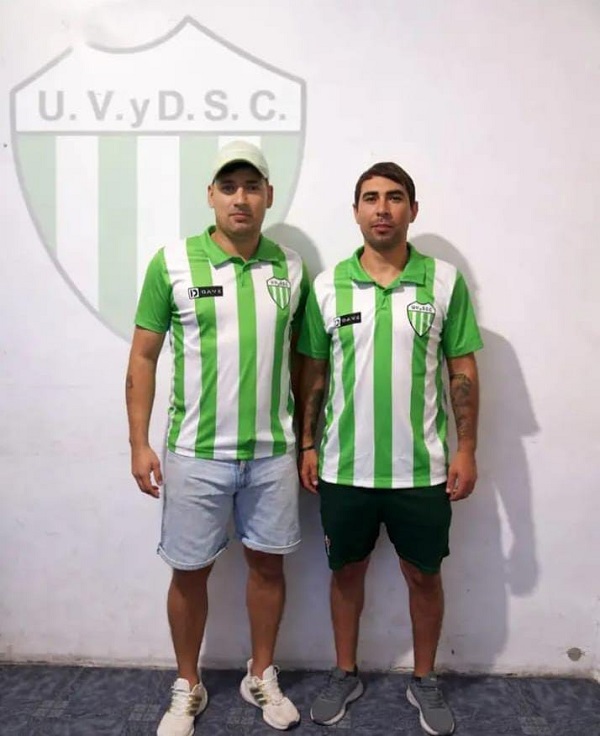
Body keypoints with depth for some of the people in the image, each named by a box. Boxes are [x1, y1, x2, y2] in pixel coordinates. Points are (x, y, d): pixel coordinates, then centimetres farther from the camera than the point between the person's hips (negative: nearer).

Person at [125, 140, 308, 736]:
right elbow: (143, 357, -2)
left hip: (273, 452, 3)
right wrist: (139, 443, -6)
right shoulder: (172, 262, -5)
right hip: (196, 453, -2)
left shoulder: (290, 268, 3)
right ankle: (187, 687, 34)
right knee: (190, 571, 11)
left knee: (268, 563, 15)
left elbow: (299, 357, 10)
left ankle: (262, 676, 38)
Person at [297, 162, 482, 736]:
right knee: (347, 570, 16)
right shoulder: (328, 285, 0)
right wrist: (307, 445, 4)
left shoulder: (445, 281, -3)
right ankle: (345, 674, 37)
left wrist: (466, 448, -3)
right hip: (345, 468, 1)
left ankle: (424, 680, 37)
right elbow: (313, 373, 5)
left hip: (422, 468, 0)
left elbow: (463, 370, 0)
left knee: (423, 575, 14)